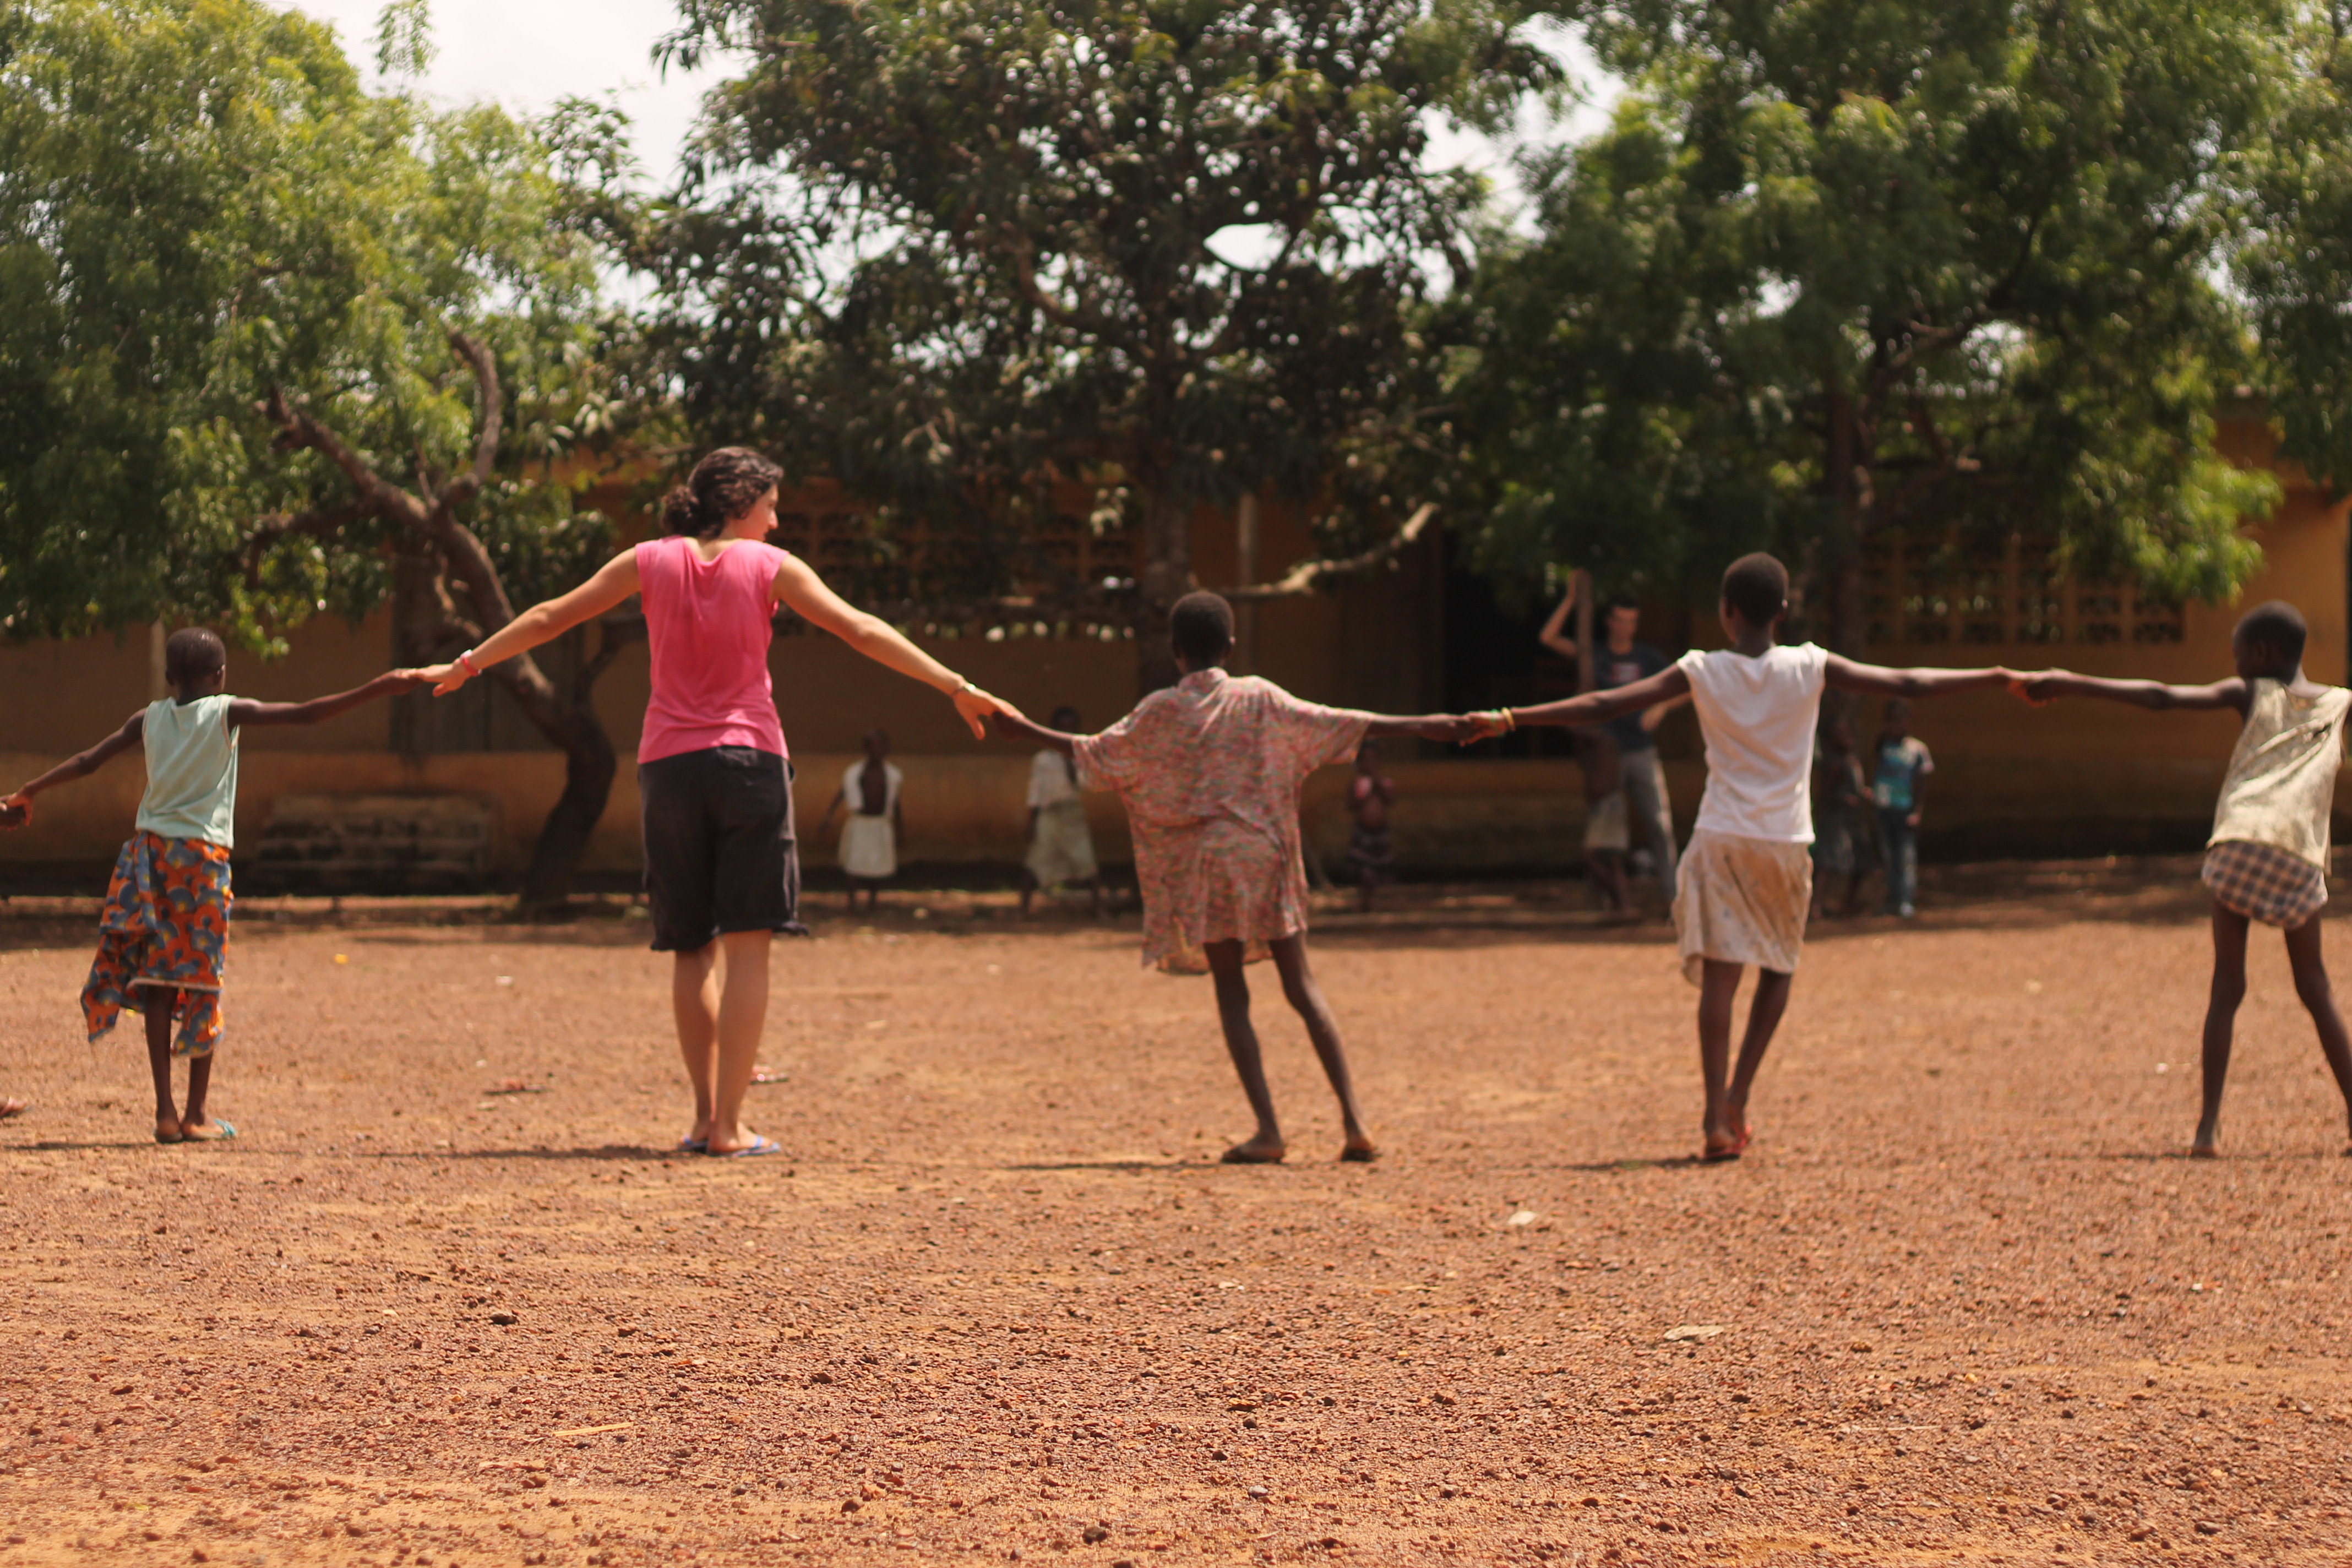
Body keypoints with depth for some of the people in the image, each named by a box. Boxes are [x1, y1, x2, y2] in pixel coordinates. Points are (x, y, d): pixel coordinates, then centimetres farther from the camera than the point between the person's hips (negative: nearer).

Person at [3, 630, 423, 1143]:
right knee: (203, 984, 4)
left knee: (158, 984, 5)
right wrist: (379, 688, -11)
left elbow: (88, 761, 13)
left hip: (150, 850, 3)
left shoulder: (149, 719, 9)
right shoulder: (229, 713, -2)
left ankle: (166, 1110, 2)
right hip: (203, 854, -3)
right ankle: (197, 1112, 4)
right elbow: (307, 714, -9)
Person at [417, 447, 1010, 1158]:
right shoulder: (769, 567, 1)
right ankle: (728, 1125, -10)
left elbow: (547, 619, 13)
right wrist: (955, 686, -3)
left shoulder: (650, 563, 7)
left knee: (691, 950, 12)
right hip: (748, 757, -3)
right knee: (746, 947, -4)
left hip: (669, 769, 3)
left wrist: (465, 665, 25)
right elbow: (860, 631, -4)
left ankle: (706, 1115, 8)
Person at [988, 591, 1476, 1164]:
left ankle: (1268, 1129, -7)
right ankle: (1354, 1121, -6)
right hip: (1264, 854, 1)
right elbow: (1329, 722, -2)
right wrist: (1421, 727, -1)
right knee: (1301, 985, 4)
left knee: (1231, 992, 5)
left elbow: (1096, 754, 8)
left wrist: (1025, 730, 21)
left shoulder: (1159, 711, 0)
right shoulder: (1258, 698, 3)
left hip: (1203, 863, -1)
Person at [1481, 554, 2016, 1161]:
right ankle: (1738, 1094, 10)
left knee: (1720, 972, -3)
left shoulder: (1701, 673, -3)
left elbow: (1602, 705, -6)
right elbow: (1905, 684, 0)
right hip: (1786, 841, 1)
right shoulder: (1810, 668, -3)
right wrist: (2002, 679, 8)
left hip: (1720, 839, -1)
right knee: (1779, 967, 19)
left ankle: (1718, 1119, -13)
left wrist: (1511, 718, -2)